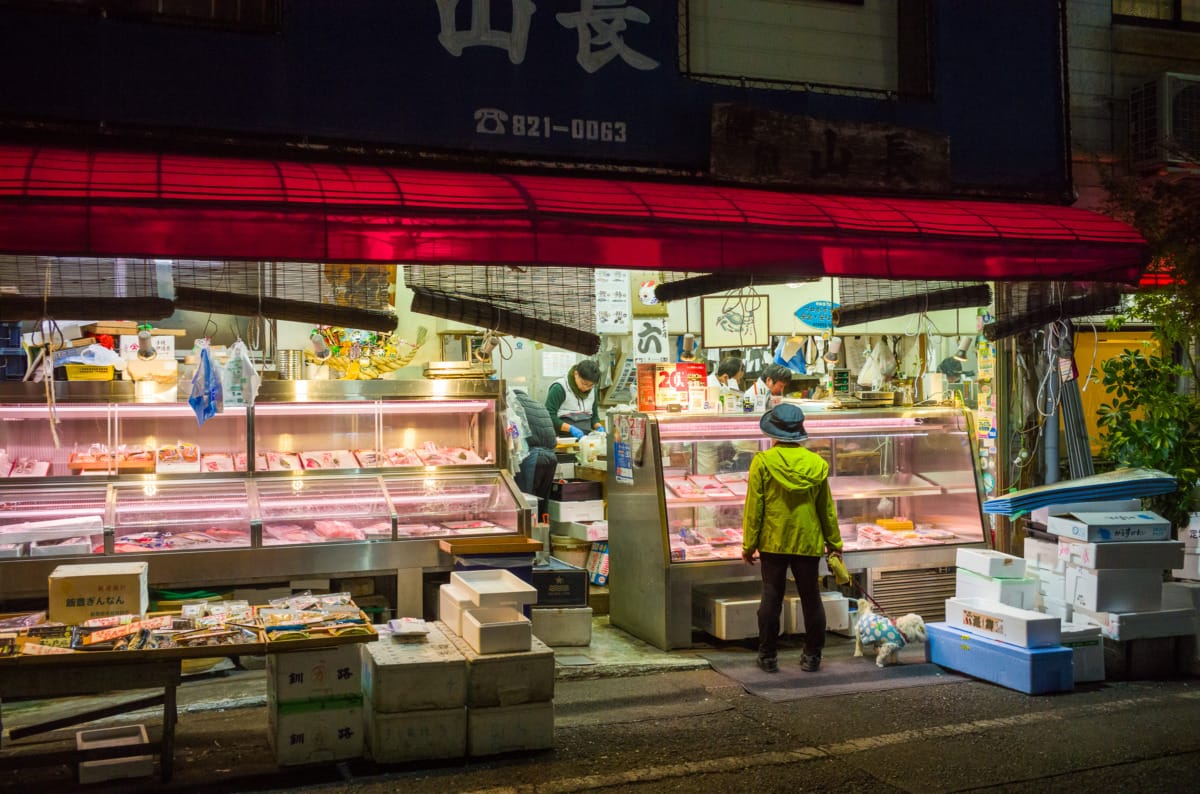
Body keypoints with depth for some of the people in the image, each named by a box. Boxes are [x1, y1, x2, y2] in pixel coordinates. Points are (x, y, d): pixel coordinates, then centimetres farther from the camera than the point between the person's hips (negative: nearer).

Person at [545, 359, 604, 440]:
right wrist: (570, 428, -20)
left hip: (585, 438, 6)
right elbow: (549, 417, -9)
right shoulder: (559, 388, -6)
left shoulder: (592, 390, 14)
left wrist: (599, 427, 2)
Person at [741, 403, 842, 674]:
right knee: (811, 598, 11)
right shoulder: (816, 463, -1)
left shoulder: (763, 462, -9)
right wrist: (834, 542, 16)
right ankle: (812, 656, 17)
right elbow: (826, 508, 6)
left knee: (771, 598, 6)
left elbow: (754, 507, -8)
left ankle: (768, 656, 12)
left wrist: (749, 544, 0)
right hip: (808, 542, 2)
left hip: (773, 542, -2)